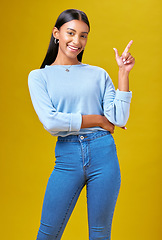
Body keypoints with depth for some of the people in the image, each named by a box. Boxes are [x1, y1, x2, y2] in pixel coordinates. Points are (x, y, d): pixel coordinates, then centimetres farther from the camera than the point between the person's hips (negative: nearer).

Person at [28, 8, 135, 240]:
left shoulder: (98, 74, 8)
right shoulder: (39, 76, 4)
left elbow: (119, 119, -2)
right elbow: (50, 121, -10)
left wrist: (124, 72, -5)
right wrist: (98, 120, -7)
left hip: (103, 154, 2)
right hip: (67, 157, -1)